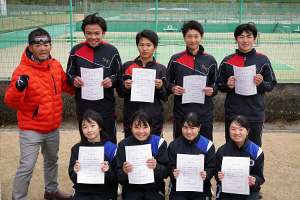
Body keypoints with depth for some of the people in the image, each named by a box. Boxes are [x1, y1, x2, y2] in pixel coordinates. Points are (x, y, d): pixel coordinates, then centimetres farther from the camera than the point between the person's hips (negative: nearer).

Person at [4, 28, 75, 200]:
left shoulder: (56, 65, -1)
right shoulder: (23, 70, -19)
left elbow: (65, 85, 18)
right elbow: (11, 103, -23)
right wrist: (18, 88, -40)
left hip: (53, 127, 7)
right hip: (31, 129, -6)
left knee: (52, 160, 24)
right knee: (26, 168, -7)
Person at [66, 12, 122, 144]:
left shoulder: (111, 51, -1)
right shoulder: (76, 50, 0)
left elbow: (119, 75, 7)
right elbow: (69, 73, 10)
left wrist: (112, 80, -14)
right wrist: (74, 79, -12)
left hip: (107, 110, -1)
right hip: (83, 108, 1)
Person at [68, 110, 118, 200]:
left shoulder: (111, 148, -2)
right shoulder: (76, 149, 6)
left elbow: (115, 181, -2)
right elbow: (73, 179, 6)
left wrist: (108, 171, -22)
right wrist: (76, 173, -16)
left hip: (105, 193, -2)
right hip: (82, 191, 2)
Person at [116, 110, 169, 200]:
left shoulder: (159, 142, -1)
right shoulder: (123, 145, 0)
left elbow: (166, 173, -3)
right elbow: (119, 178, -2)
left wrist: (156, 167, -24)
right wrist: (124, 172, -24)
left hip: (154, 188, 0)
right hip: (131, 189, 0)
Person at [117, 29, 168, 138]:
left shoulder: (161, 69, 2)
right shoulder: (127, 66, 4)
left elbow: (165, 97, 5)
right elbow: (120, 93, 9)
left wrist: (160, 88, -14)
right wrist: (125, 87, -11)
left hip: (154, 120, 0)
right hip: (131, 119, 1)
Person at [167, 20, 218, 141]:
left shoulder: (210, 60, 7)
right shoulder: (175, 59, 3)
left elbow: (215, 83, 13)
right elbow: (168, 82, 10)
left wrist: (212, 90, -9)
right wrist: (172, 88, -11)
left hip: (205, 114, 1)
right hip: (181, 114, -1)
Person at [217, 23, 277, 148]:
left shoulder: (263, 60, 3)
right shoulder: (227, 61, 4)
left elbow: (272, 85, 7)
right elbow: (219, 86, 9)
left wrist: (261, 84, -14)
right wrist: (228, 86, -12)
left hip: (255, 116, 0)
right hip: (232, 115, 1)